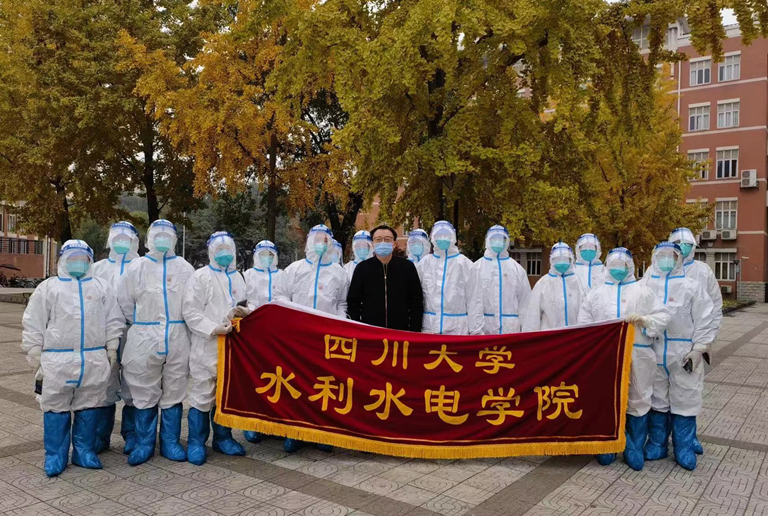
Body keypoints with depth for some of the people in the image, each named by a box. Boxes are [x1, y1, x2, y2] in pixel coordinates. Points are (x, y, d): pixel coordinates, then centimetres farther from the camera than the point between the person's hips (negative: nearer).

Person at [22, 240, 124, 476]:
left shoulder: (102, 287, 10)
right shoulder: (48, 287, 6)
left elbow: (114, 321, 10)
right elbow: (33, 323, 4)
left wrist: (112, 350, 5)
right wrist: (34, 354, 0)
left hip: (94, 360, 2)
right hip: (57, 360, -1)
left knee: (88, 408, 9)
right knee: (57, 409, 5)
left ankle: (85, 452, 22)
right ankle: (55, 456, 18)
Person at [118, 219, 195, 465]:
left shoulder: (185, 268, 5)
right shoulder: (135, 267, 4)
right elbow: (125, 304, 7)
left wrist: (176, 327, 3)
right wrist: (144, 327, 8)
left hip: (178, 340, 1)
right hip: (143, 340, -1)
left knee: (173, 394, 8)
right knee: (145, 394, 5)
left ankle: (170, 442, 20)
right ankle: (144, 443, 20)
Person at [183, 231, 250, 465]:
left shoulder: (237, 277, 16)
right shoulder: (200, 276, -4)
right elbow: (191, 311, -11)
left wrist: (246, 312, -1)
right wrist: (214, 328, -19)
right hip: (207, 347, -6)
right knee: (203, 396, -1)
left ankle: (223, 438, 26)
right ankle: (196, 442, 13)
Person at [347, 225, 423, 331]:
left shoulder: (407, 267, 2)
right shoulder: (362, 268, 2)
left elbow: (416, 302, 5)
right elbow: (353, 302, 6)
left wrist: (415, 333, 0)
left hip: (401, 331, 0)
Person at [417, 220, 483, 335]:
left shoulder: (465, 264, 0)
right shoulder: (424, 264, 7)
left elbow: (474, 299, -1)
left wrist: (475, 330, -4)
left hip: (458, 329, -2)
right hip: (429, 327, 2)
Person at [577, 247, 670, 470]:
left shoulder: (643, 291, 7)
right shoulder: (595, 293, 11)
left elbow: (663, 315, 0)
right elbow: (584, 324, 6)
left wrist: (644, 320, -18)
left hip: (636, 356, -1)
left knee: (637, 401, 5)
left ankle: (635, 449, 19)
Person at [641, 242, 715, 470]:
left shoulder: (692, 287, -2)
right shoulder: (643, 286, 3)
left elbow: (705, 321, -2)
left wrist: (699, 350, -7)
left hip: (683, 355, -2)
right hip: (653, 355, 2)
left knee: (684, 401, 5)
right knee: (656, 401, 11)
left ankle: (684, 450, 19)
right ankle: (656, 446, 24)